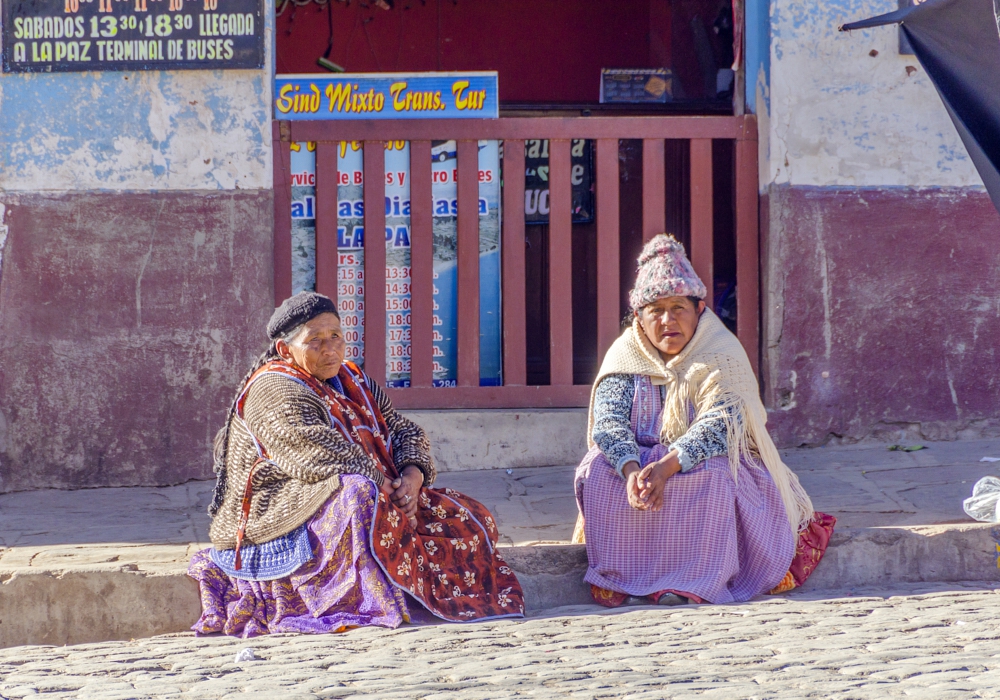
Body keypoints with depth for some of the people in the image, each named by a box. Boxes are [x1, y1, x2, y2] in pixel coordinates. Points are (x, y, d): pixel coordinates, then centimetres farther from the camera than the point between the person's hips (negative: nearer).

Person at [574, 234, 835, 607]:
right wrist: (631, 469, -35)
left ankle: (691, 580, -35)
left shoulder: (722, 356, -9)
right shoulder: (625, 356, 0)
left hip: (706, 461, -3)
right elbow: (608, 422, -13)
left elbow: (720, 425, -23)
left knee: (709, 477, -35)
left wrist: (667, 466, -38)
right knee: (599, 470, -26)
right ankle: (614, 576, -28)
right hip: (640, 461, 3)